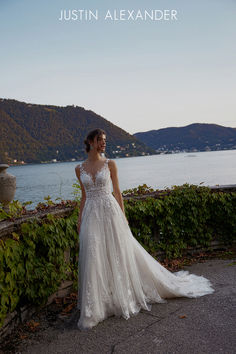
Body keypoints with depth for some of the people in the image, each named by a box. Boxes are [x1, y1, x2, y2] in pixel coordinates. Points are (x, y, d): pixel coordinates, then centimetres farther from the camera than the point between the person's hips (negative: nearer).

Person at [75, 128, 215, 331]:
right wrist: (80, 219, 12)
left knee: (117, 254, 5)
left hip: (110, 212, -2)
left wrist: (123, 216, -1)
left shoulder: (110, 164, 0)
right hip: (91, 215, 2)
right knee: (93, 258, 3)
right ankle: (94, 307, 18)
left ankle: (124, 297, 24)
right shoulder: (80, 169, 7)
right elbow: (84, 196, 14)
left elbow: (117, 192, 2)